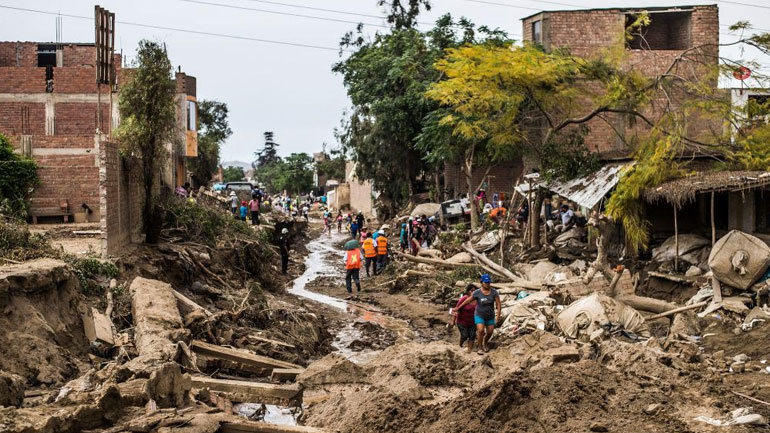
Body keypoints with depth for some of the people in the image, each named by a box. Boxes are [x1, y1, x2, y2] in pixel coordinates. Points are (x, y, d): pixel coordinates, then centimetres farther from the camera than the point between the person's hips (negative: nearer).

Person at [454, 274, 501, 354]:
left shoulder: (494, 292, -14)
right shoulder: (477, 293, -16)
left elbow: (498, 304, -12)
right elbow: (468, 301, -5)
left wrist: (498, 316, -19)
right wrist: (458, 308, 0)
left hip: (490, 316, 3)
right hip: (479, 315, -3)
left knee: (490, 332, 13)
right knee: (481, 331, -20)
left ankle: (485, 343, 45)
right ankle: (480, 348, 1)